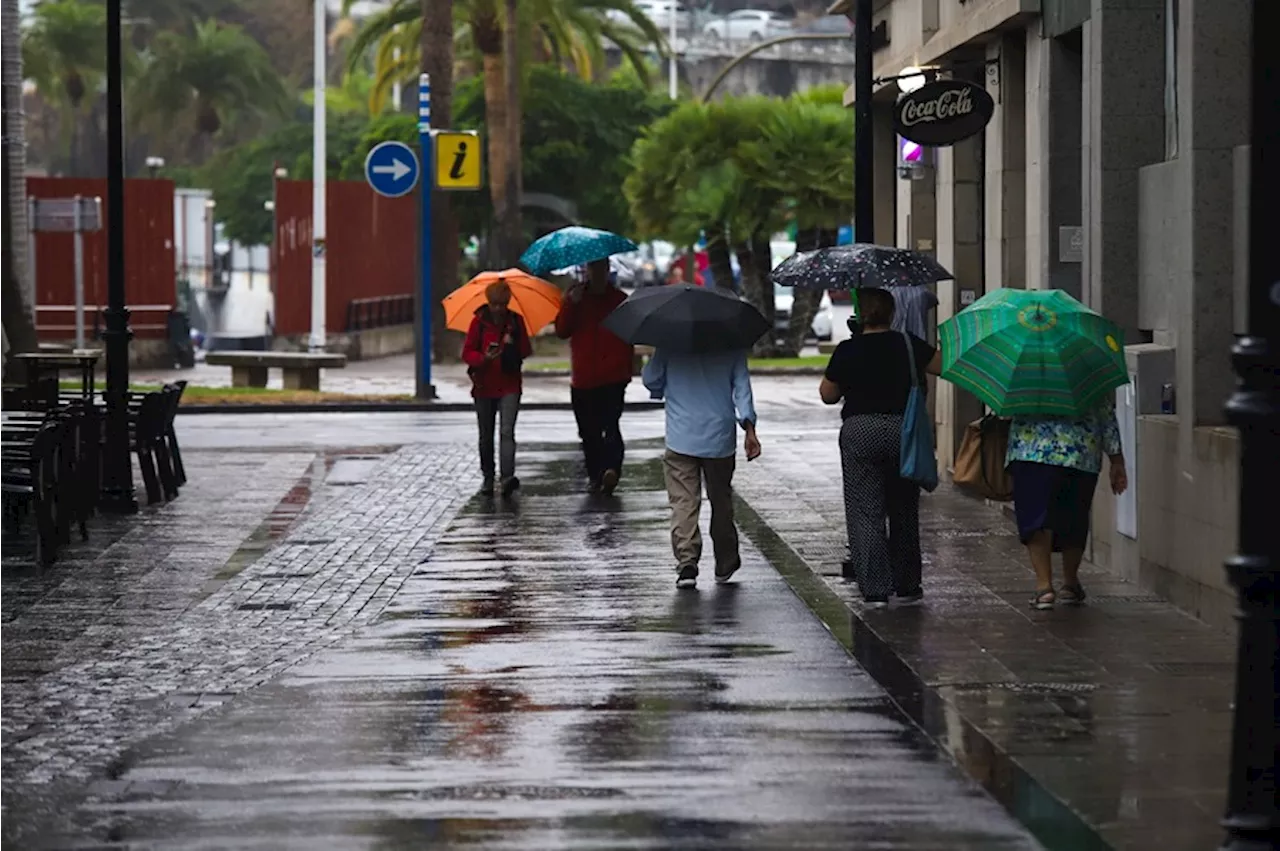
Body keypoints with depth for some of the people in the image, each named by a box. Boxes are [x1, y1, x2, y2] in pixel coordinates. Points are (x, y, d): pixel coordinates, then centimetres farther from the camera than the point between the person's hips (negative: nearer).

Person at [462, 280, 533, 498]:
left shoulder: (515, 321, 2)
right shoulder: (479, 321, -1)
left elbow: (526, 350, 8)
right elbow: (467, 352, -2)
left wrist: (513, 345, -13)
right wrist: (483, 358, -23)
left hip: (509, 385, -1)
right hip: (484, 386, 1)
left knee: (507, 431, -15)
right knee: (486, 436, 10)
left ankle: (507, 477, -26)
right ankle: (488, 478, 22)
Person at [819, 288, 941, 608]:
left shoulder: (847, 351, -3)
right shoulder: (908, 345, -2)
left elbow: (828, 395, 5)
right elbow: (944, 365, 3)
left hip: (859, 434, -2)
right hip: (903, 432, 2)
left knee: (865, 512, 1)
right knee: (904, 512, 15)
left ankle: (875, 589, -6)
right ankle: (906, 586, 20)